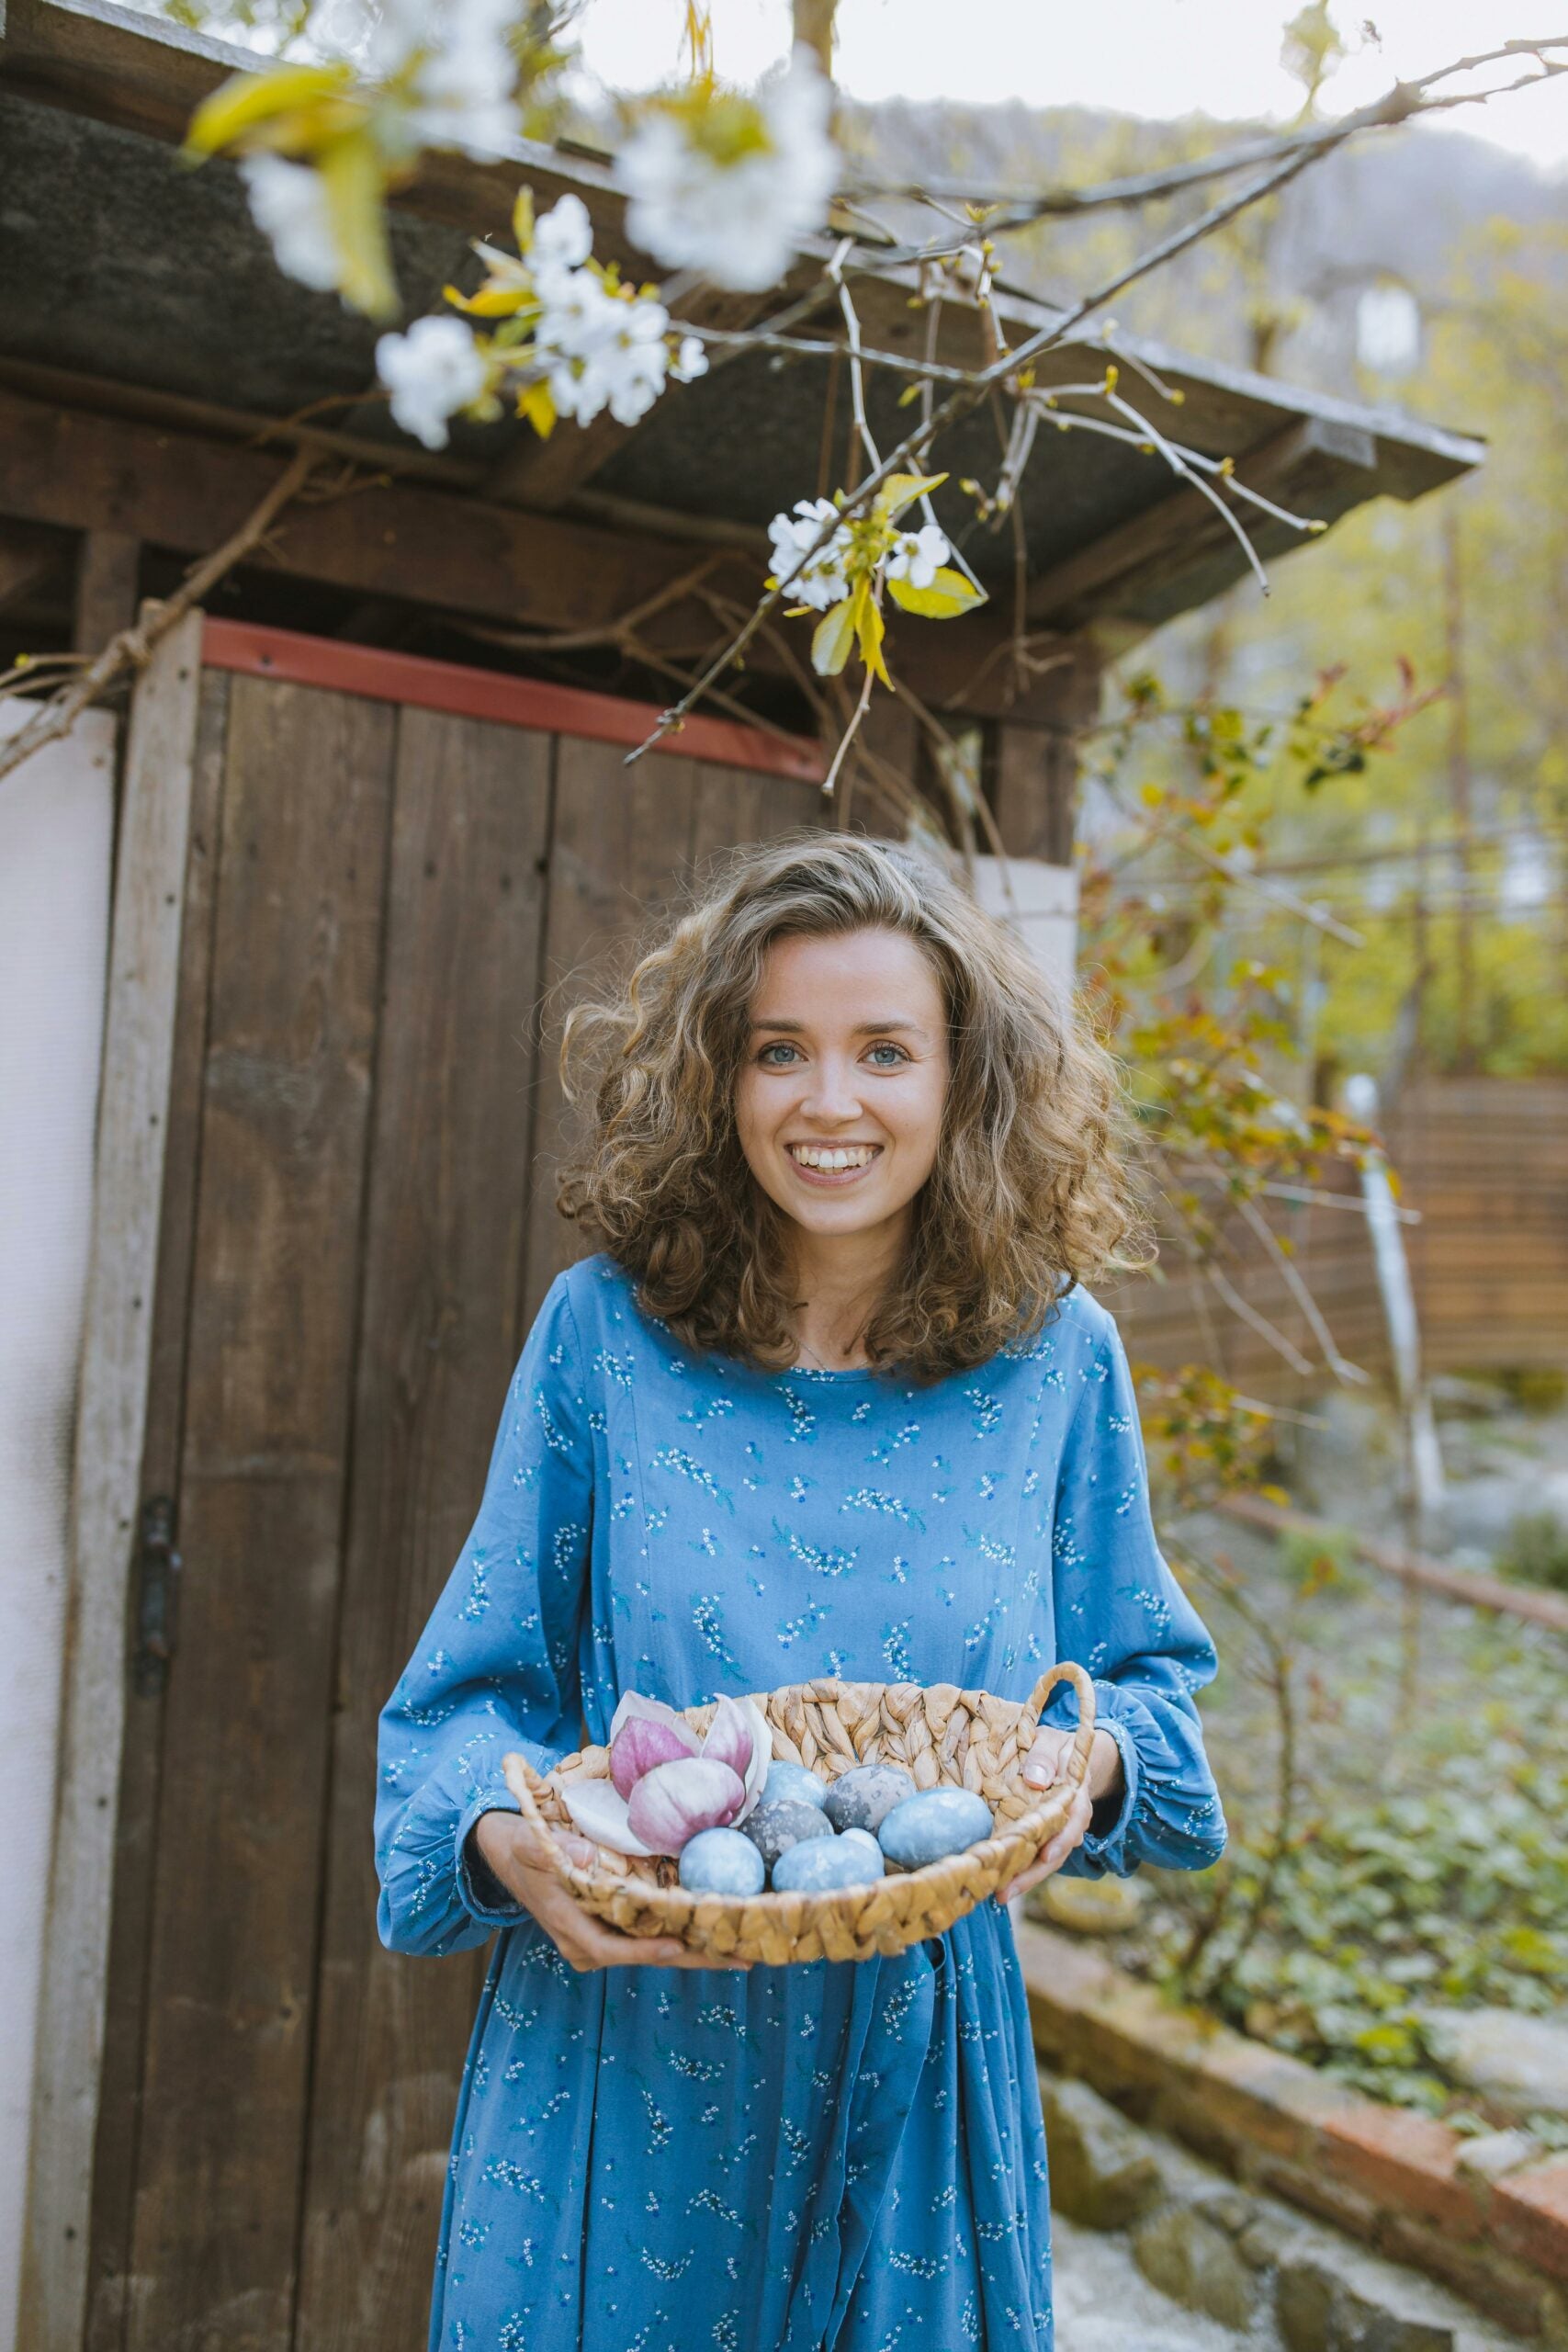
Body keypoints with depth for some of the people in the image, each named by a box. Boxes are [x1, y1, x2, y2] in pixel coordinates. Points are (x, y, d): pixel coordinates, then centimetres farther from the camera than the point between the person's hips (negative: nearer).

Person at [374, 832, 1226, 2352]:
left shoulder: (1052, 1355, -5)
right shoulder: (605, 1330, -8)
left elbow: (1146, 1673, 6)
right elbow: (480, 1687, -1)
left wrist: (1094, 1764, -15)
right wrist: (503, 1838, -21)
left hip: (918, 2069, 1)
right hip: (625, 2053, 0)